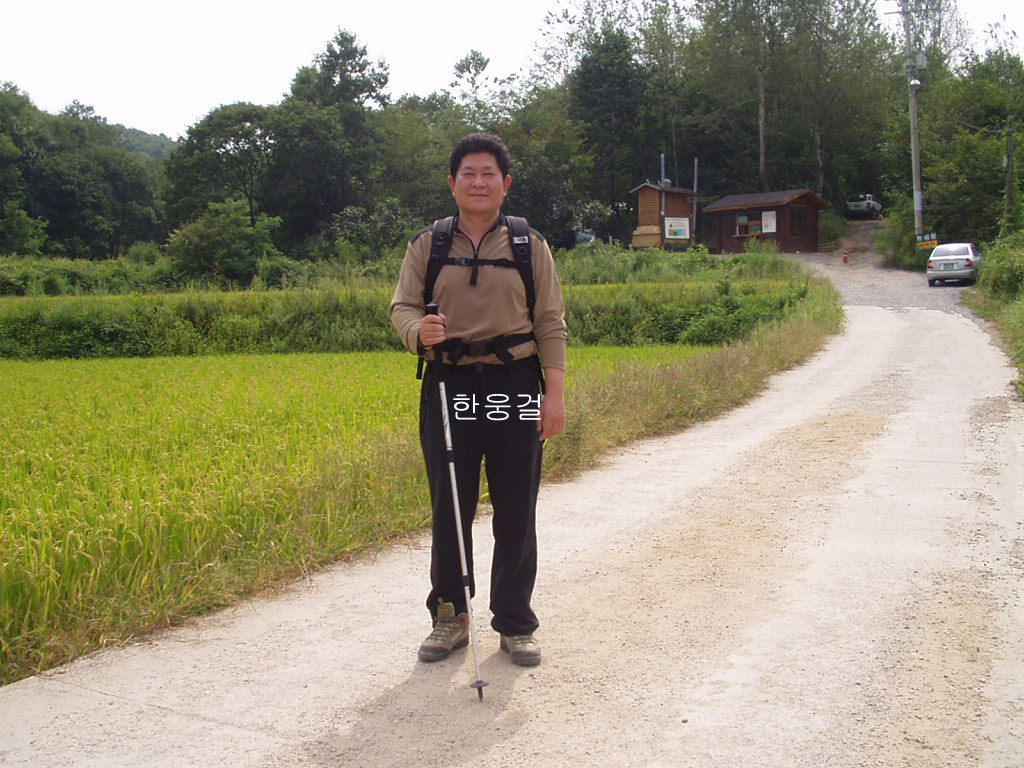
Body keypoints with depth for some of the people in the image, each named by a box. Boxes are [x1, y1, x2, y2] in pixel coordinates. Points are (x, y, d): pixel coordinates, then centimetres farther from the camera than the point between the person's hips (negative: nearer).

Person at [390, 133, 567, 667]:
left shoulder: (530, 245, 6)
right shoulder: (427, 246, 9)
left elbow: (551, 322, 4)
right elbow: (402, 306, 4)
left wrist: (554, 393, -4)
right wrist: (418, 330, -21)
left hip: (516, 384, 0)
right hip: (448, 386, 1)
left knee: (516, 511, 5)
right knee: (449, 508, 7)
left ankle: (515, 623, 20)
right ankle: (450, 618, 23)